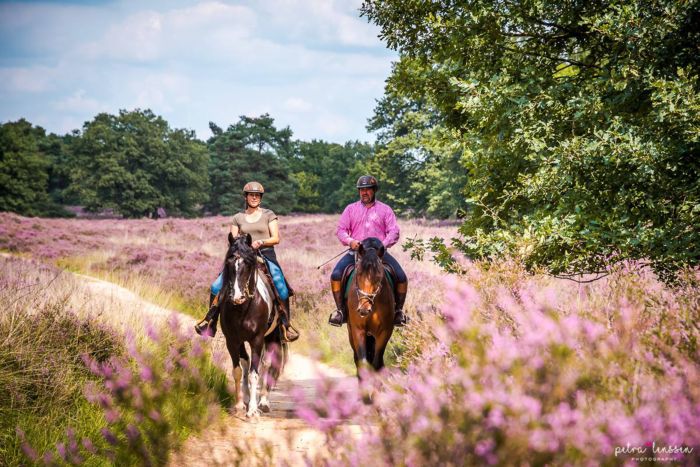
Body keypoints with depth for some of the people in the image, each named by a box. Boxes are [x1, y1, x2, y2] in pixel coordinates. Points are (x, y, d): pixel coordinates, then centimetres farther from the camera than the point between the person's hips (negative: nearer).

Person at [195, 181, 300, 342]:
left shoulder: (268, 215, 7)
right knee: (216, 287, -11)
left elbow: (276, 238, 0)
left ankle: (285, 325, -8)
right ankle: (210, 321, 5)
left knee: (282, 290, -25)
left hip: (266, 255, -2)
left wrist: (261, 242, -18)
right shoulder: (238, 218, 13)